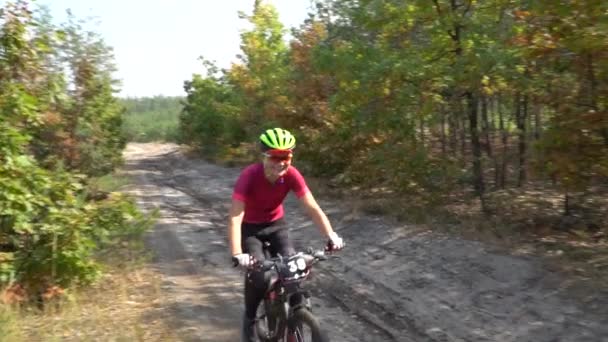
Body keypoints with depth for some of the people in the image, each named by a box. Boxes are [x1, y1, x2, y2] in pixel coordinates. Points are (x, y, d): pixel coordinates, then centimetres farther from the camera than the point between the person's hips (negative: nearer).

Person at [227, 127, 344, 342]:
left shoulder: (291, 175, -24)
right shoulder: (249, 176, -33)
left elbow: (313, 208, -27)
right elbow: (234, 217, -38)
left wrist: (331, 235, -41)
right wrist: (237, 254, -50)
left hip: (276, 224, 3)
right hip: (250, 227, -3)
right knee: (257, 273, -20)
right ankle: (249, 320, 7)